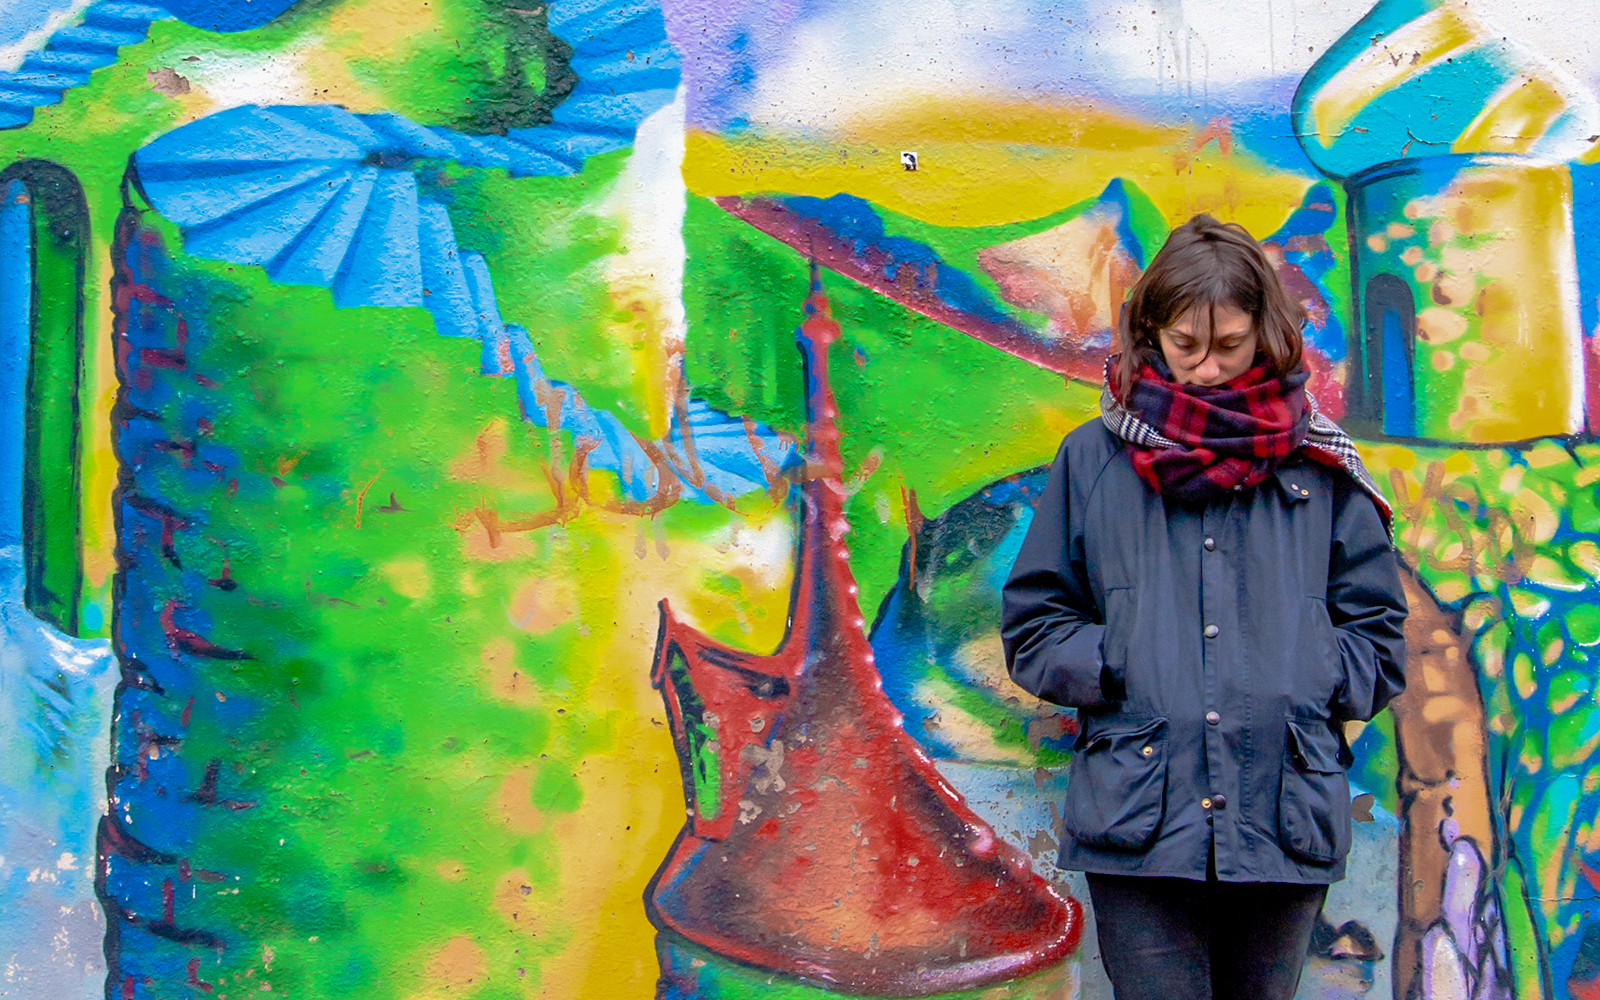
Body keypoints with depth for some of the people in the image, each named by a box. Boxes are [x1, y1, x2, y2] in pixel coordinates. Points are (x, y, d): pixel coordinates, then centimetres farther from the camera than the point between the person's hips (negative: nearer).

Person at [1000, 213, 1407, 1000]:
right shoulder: (1093, 460, 6)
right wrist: (1118, 668, -7)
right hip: (1137, 826, -1)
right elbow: (1031, 625, 9)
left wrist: (1304, 681, -5)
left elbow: (1379, 639, 12)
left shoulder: (1321, 467, 9)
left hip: (1287, 824, 2)